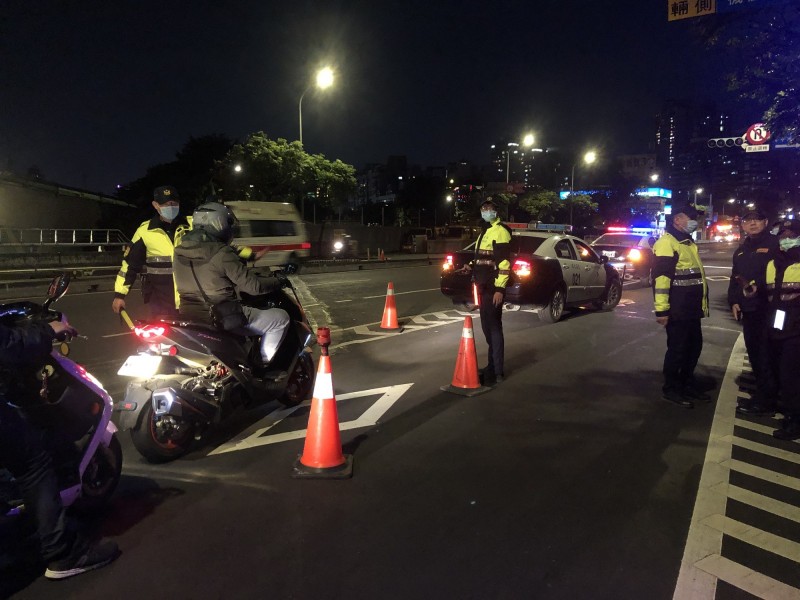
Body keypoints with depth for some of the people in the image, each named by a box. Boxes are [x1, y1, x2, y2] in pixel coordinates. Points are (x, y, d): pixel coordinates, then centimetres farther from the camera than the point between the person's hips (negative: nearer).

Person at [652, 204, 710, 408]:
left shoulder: (688, 242, 18)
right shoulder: (667, 242, -14)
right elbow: (660, 277, -22)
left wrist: (701, 304, 26)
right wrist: (661, 309, -25)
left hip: (692, 309, 10)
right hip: (677, 310, -10)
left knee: (694, 345, 16)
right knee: (677, 348, -1)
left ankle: (687, 384, 30)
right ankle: (670, 389, 12)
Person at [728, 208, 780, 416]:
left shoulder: (775, 243, -4)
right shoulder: (741, 250, 19)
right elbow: (734, 278, 21)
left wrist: (758, 286, -22)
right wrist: (733, 301, 9)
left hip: (769, 308, -7)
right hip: (748, 309, 7)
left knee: (766, 354, -6)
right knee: (753, 352, 13)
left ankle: (765, 401, 1)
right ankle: (763, 393, 26)